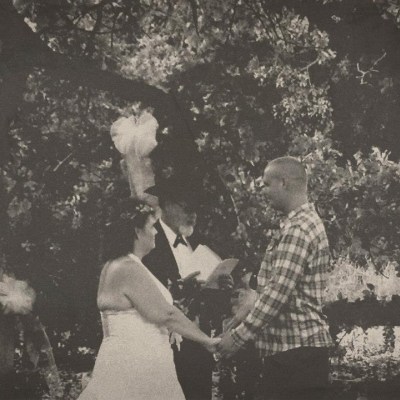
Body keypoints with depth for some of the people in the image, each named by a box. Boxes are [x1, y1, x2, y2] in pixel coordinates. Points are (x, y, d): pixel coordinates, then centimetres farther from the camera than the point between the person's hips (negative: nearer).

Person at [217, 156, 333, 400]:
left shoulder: (297, 229, -16)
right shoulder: (308, 222, 18)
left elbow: (278, 291, -22)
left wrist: (239, 335, -17)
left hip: (294, 351, -10)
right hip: (301, 348, 10)